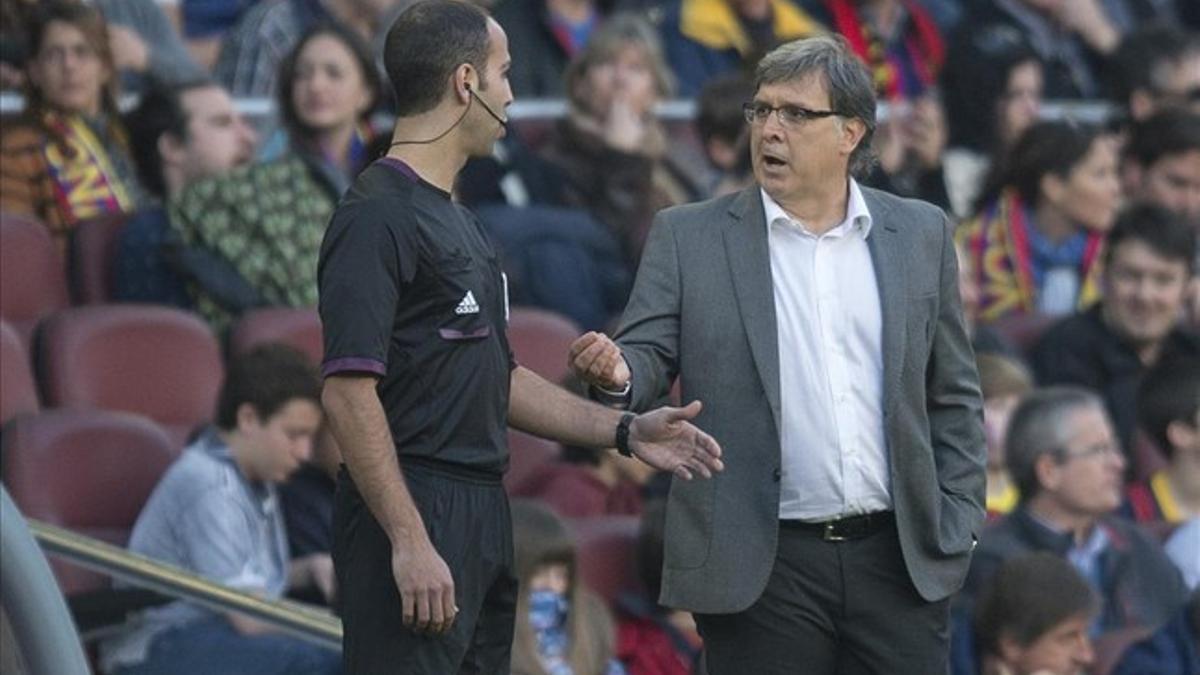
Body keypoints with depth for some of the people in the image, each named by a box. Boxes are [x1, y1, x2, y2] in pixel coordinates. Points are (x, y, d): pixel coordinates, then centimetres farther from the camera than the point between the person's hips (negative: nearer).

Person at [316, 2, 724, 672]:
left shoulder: (459, 221, 17)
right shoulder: (378, 217, -13)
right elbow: (349, 390, -20)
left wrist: (625, 430, 16)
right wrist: (410, 542, -24)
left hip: (484, 516, 10)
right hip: (414, 517, -10)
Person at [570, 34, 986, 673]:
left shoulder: (919, 233, 9)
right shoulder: (687, 237, 4)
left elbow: (953, 397, 13)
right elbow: (648, 354, -1)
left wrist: (958, 524, 5)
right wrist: (616, 373, -25)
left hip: (900, 562, 2)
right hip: (760, 567, -2)